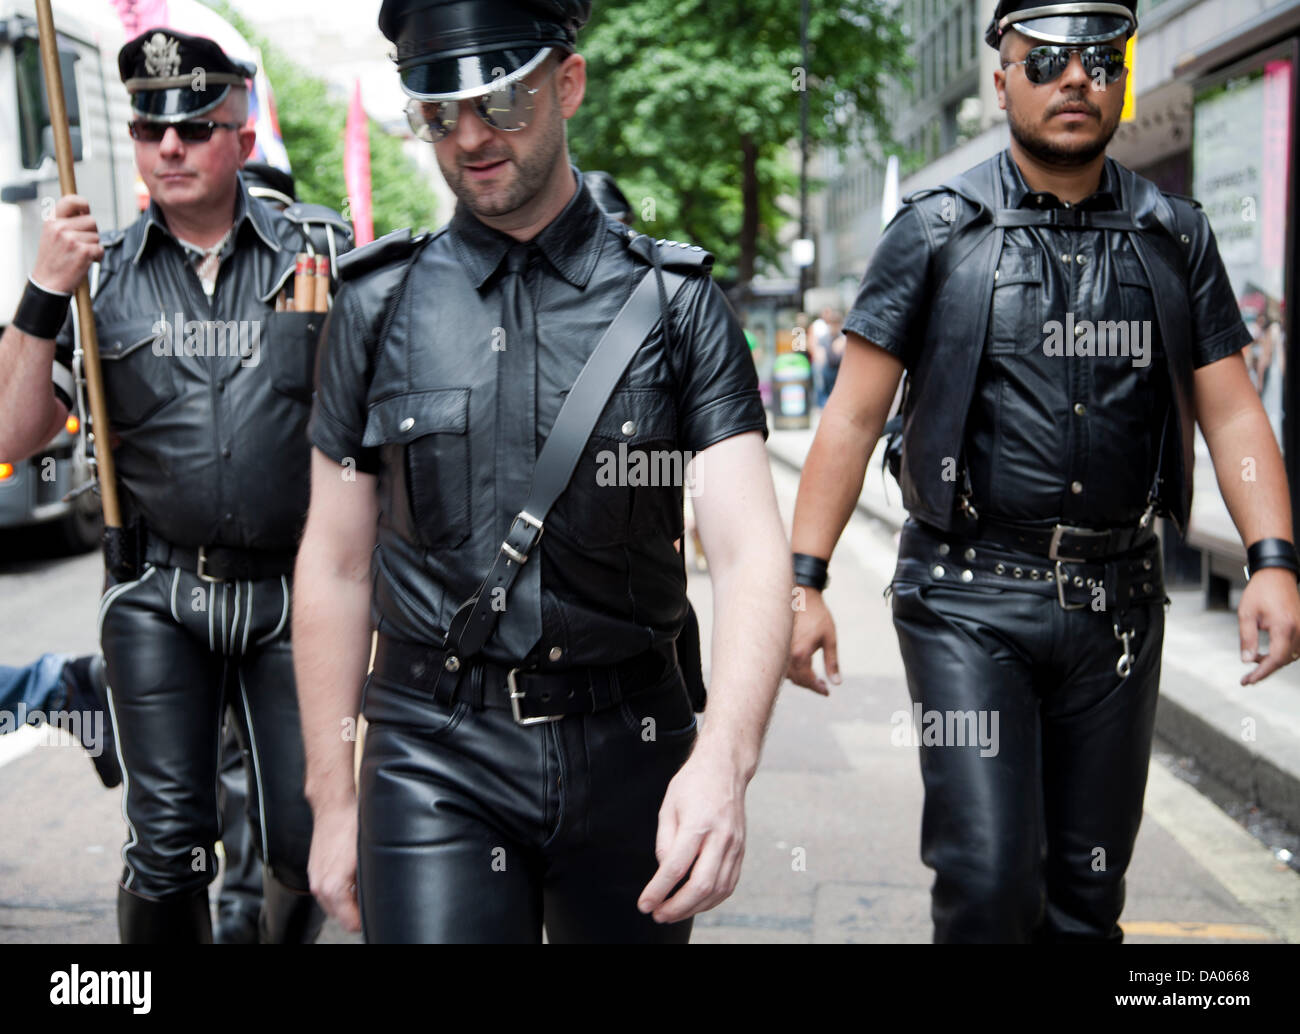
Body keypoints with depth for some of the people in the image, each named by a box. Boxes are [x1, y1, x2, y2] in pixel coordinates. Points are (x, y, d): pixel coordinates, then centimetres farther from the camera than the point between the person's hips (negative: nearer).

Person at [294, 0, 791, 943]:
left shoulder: (679, 301, -2)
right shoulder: (379, 306, 2)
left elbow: (750, 549, -11)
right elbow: (336, 566, 5)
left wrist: (724, 759, -28)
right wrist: (333, 802, 4)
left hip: (630, 749, 1)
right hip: (434, 759, 0)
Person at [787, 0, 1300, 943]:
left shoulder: (1177, 237, 8)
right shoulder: (936, 231, 0)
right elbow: (855, 416, -3)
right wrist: (803, 581, -10)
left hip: (1118, 606, 3)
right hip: (969, 600, -3)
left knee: (1091, 889, 12)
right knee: (986, 880, -8)